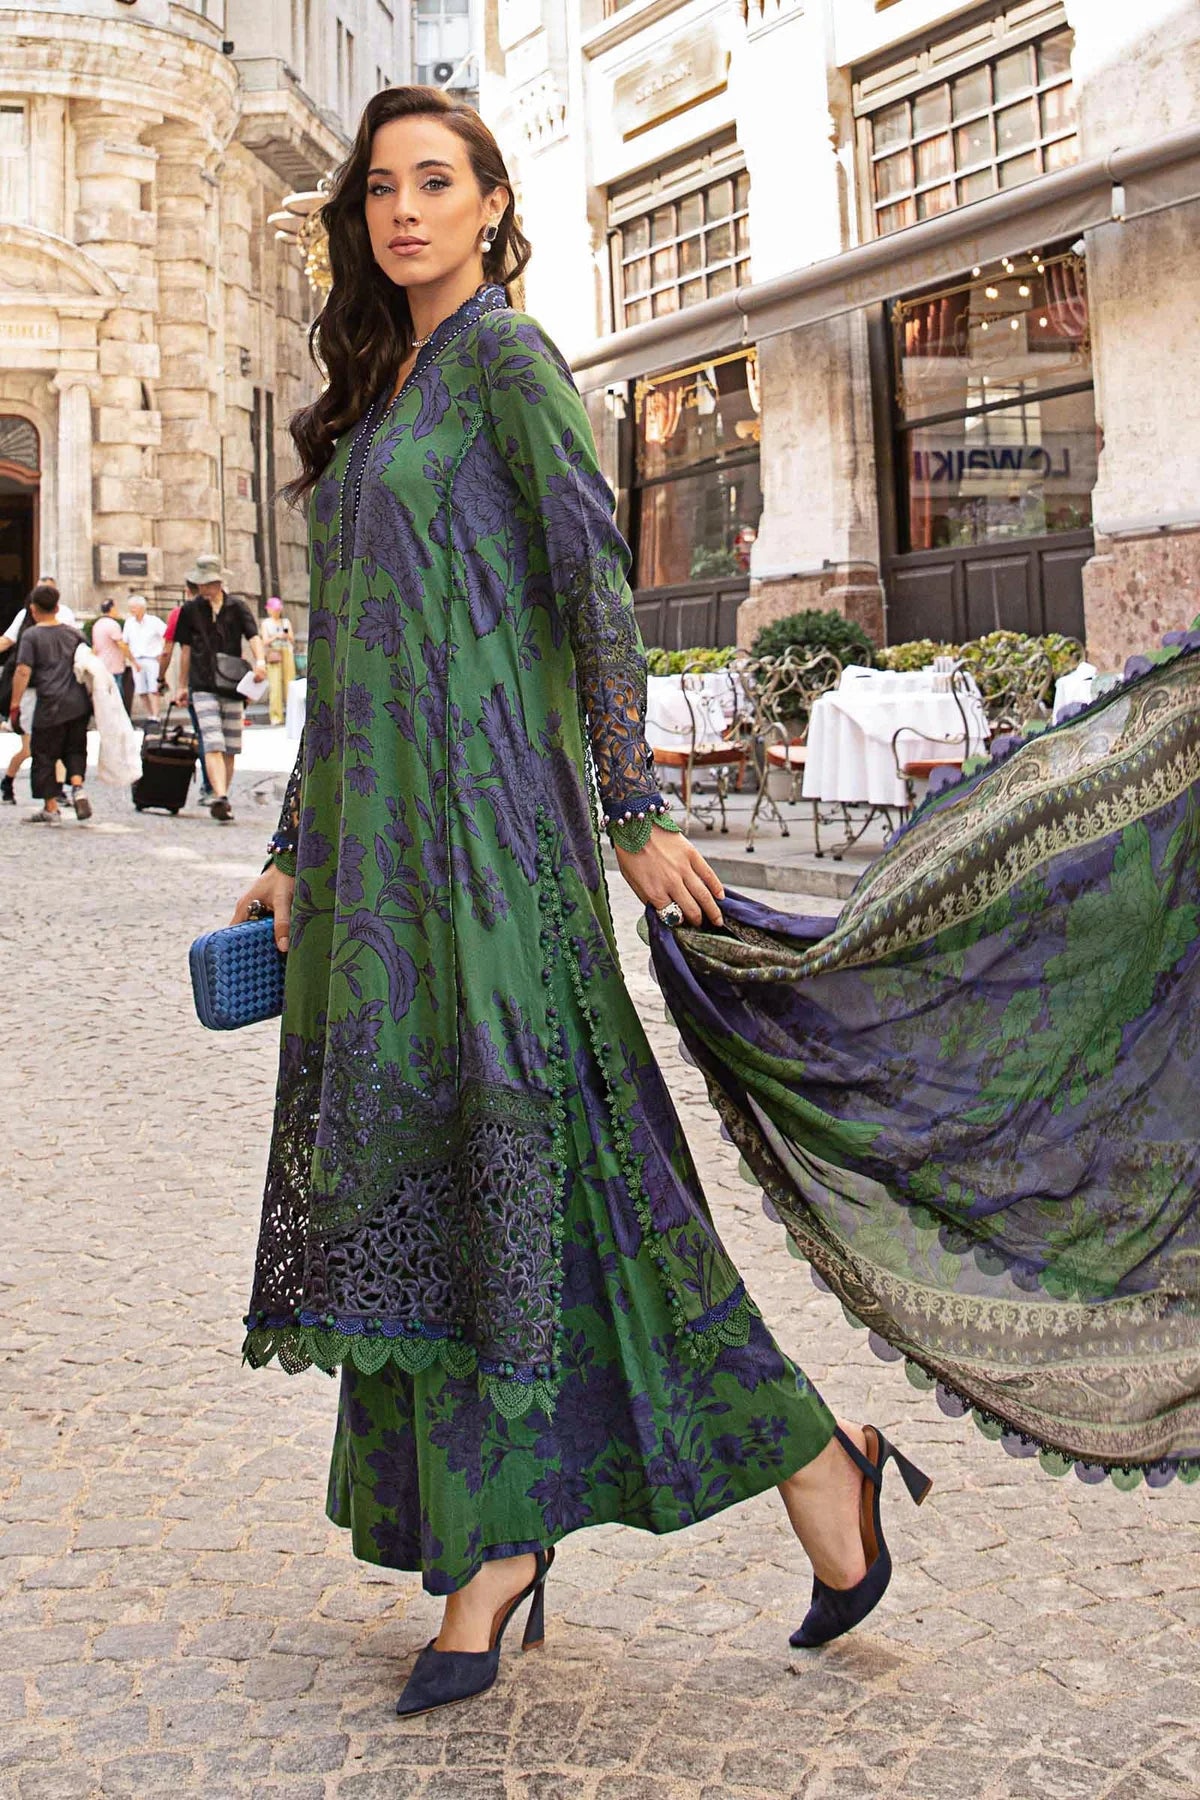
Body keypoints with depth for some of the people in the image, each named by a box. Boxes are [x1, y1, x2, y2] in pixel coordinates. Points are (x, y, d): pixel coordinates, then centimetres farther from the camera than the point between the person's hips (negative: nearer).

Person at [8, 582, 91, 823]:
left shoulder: (31, 636, -3)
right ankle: (77, 786, -8)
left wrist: (15, 705, -9)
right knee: (75, 749, 17)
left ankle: (51, 808, 9)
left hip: (50, 706, -4)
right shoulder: (73, 633, 10)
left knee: (44, 756, 6)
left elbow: (23, 672, -11)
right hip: (78, 703, 4)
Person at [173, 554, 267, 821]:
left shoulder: (236, 606, 5)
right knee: (213, 744, -16)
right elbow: (186, 649, 14)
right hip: (203, 686, -1)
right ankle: (220, 797, -27)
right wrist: (183, 686, 15)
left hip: (232, 685, 1)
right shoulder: (190, 610, 7)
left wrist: (260, 661, -26)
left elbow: (253, 635, -6)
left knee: (230, 748, 7)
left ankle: (222, 797, 20)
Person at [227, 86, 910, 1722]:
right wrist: (294, 854, 20)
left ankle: (814, 1456, 7)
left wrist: (637, 811, -16)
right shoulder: (379, 393, 22)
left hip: (484, 820, -8)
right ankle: (491, 1550, 15)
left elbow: (595, 577, -10)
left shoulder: (505, 353, -2)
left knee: (511, 1164, -8)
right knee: (417, 1181, 6)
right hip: (377, 835, 8)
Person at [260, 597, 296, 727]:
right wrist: (276, 637, -13)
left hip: (287, 653, 3)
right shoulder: (266, 623, 10)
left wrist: (287, 636, -8)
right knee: (275, 685, -10)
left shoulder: (286, 622, 17)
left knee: (289, 682, -4)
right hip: (273, 655, -3)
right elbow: (265, 641, 2)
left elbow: (293, 639, 13)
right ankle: (276, 716, -11)